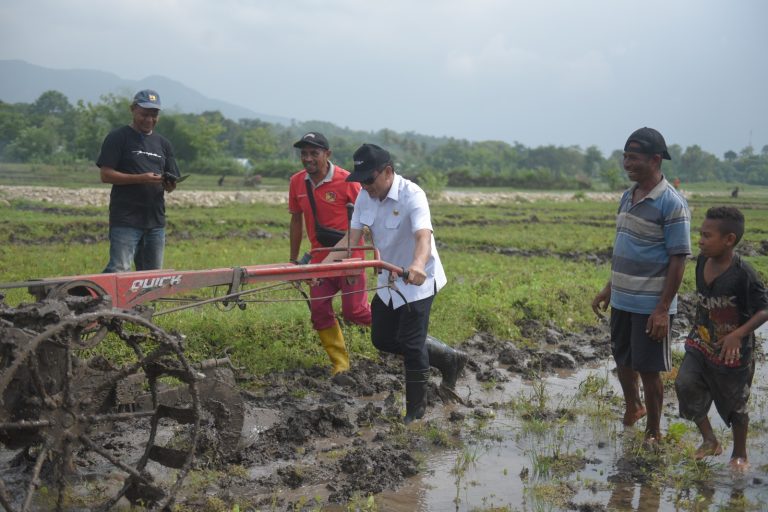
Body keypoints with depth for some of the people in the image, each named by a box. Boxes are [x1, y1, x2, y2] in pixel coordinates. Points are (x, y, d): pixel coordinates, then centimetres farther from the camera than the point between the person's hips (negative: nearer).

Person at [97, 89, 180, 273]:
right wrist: (141, 179, -18)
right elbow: (106, 175, -7)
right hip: (125, 219, -6)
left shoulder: (163, 143, 18)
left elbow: (170, 184, 19)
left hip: (156, 220, 6)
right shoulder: (117, 138, 1)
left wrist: (170, 185, -6)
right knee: (119, 271, -15)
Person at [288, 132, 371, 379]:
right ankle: (340, 365, 11)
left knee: (354, 310, -5)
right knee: (319, 311, 0)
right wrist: (293, 259, 14)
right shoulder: (297, 182, 1)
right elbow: (296, 220, 12)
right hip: (320, 257, 5)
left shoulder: (346, 180, -15)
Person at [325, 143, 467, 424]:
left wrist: (418, 265, -62)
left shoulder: (412, 195, -26)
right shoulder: (365, 197, -5)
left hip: (418, 281, -8)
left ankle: (415, 409, 13)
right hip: (388, 280, 8)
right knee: (382, 339, 14)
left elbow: (423, 236, -42)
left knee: (410, 344, -6)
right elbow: (352, 238, -5)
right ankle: (448, 359, 29)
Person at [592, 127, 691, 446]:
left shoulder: (672, 204, -16)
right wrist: (608, 290, 17)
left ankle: (653, 433, 20)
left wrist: (663, 309, -19)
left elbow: (678, 260, -16)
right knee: (623, 361, 20)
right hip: (622, 300, 7)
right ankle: (632, 407, 45)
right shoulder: (628, 197, 7)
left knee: (648, 369, 3)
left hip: (650, 306, -7)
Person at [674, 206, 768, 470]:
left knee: (735, 404, 10)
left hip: (732, 352, -5)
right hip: (700, 344, 5)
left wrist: (739, 334, -32)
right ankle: (709, 440, 10)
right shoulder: (702, 261, -4)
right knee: (685, 385, -11)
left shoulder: (743, 274, -24)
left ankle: (740, 454, 34)